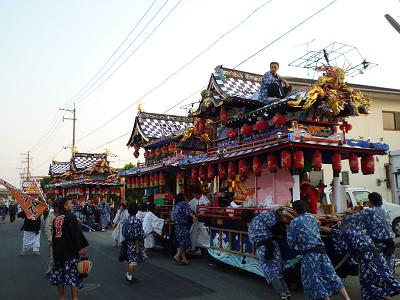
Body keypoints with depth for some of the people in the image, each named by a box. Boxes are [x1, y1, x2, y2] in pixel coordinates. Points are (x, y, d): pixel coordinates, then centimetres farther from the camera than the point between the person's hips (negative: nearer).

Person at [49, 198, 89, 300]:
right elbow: (77, 233, -18)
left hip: (58, 251, 7)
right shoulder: (71, 217, -13)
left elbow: (54, 234, 15)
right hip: (70, 250, -7)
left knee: (59, 274, 14)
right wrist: (81, 247, -14)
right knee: (73, 275, -1)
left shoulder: (56, 218, 7)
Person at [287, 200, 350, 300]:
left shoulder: (295, 222, -7)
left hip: (309, 253, -7)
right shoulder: (312, 217, 13)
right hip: (321, 249, 7)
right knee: (330, 275, 10)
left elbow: (291, 241, -2)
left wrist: (295, 246, 18)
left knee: (314, 281, 2)